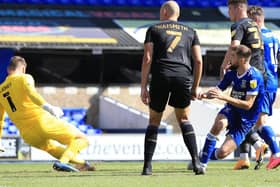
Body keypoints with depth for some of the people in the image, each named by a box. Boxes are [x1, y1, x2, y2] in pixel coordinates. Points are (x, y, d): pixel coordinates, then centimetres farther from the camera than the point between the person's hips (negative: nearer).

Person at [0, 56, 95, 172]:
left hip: (28, 136, 6)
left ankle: (81, 163, 27)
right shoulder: (24, 78, 4)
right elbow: (31, 92, -20)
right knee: (81, 139, 0)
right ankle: (63, 162, -24)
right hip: (42, 121, -6)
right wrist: (47, 107, -33)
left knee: (51, 147, 36)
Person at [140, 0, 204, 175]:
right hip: (183, 76, 1)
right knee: (184, 119, 16)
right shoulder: (190, 31, 21)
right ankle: (196, 161, 1)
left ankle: (147, 166, 5)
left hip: (160, 76, -1)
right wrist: (195, 87, 18)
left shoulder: (154, 29, 15)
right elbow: (198, 60, 12)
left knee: (154, 120, 12)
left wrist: (143, 87, 3)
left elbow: (147, 58, 4)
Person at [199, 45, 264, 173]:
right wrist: (204, 95, -13)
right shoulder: (232, 73, 1)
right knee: (219, 123, -34)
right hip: (231, 110, 4)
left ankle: (204, 156, 19)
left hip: (246, 119, -4)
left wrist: (224, 97, -27)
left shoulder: (253, 76, -19)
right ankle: (202, 163, -24)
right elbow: (217, 90, 11)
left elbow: (248, 105, -21)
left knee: (222, 153, -16)